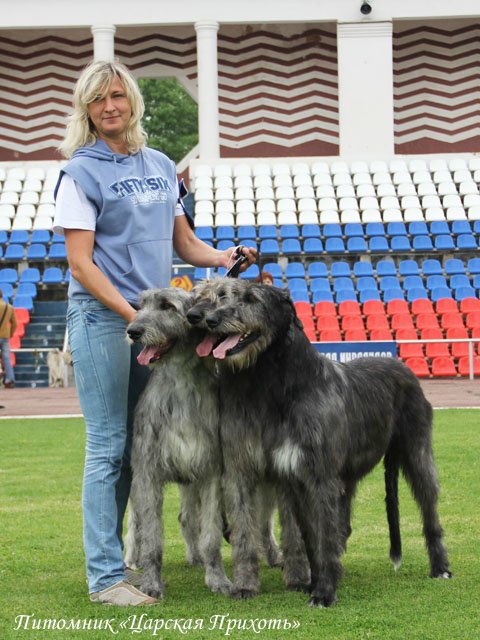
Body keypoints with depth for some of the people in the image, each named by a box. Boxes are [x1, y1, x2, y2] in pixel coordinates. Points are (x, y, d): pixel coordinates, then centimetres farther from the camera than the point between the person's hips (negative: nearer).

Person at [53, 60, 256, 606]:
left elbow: (184, 242, 21)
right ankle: (106, 577, -2)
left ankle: (139, 561, 18)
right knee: (108, 447, -5)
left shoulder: (160, 166, 15)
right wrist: (130, 313, -19)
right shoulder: (81, 173, -4)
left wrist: (222, 257, 0)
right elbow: (80, 262, -9)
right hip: (101, 317, -6)